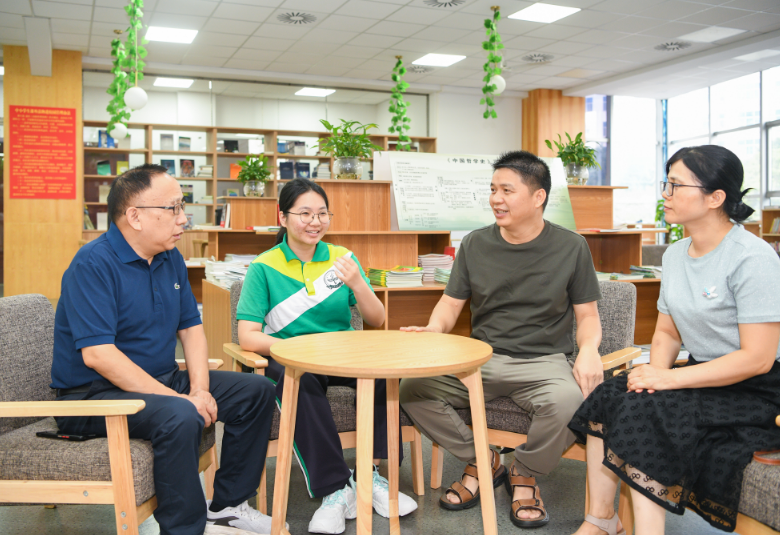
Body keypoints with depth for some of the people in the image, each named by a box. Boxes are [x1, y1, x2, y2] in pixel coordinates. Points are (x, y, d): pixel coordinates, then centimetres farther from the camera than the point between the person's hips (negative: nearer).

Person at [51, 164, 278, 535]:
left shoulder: (171, 259, 7)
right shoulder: (93, 264, -19)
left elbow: (191, 327, 11)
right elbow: (97, 354, -27)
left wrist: (200, 389, -7)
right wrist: (178, 398, -27)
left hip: (162, 379, 9)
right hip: (95, 394, -8)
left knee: (257, 390, 0)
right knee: (179, 417, -36)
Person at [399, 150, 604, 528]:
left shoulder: (571, 247, 2)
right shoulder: (475, 244, 7)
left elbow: (587, 315, 5)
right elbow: (451, 303, 10)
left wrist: (588, 350, -17)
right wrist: (433, 330, -13)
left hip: (543, 361, -2)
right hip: (480, 358, 3)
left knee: (570, 400, -36)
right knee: (412, 389, -21)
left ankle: (524, 474, -2)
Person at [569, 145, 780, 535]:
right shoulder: (675, 254, 7)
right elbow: (667, 331, 13)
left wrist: (671, 378, -22)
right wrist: (657, 369, -8)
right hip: (703, 377, 7)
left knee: (644, 412, -27)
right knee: (608, 397, -14)